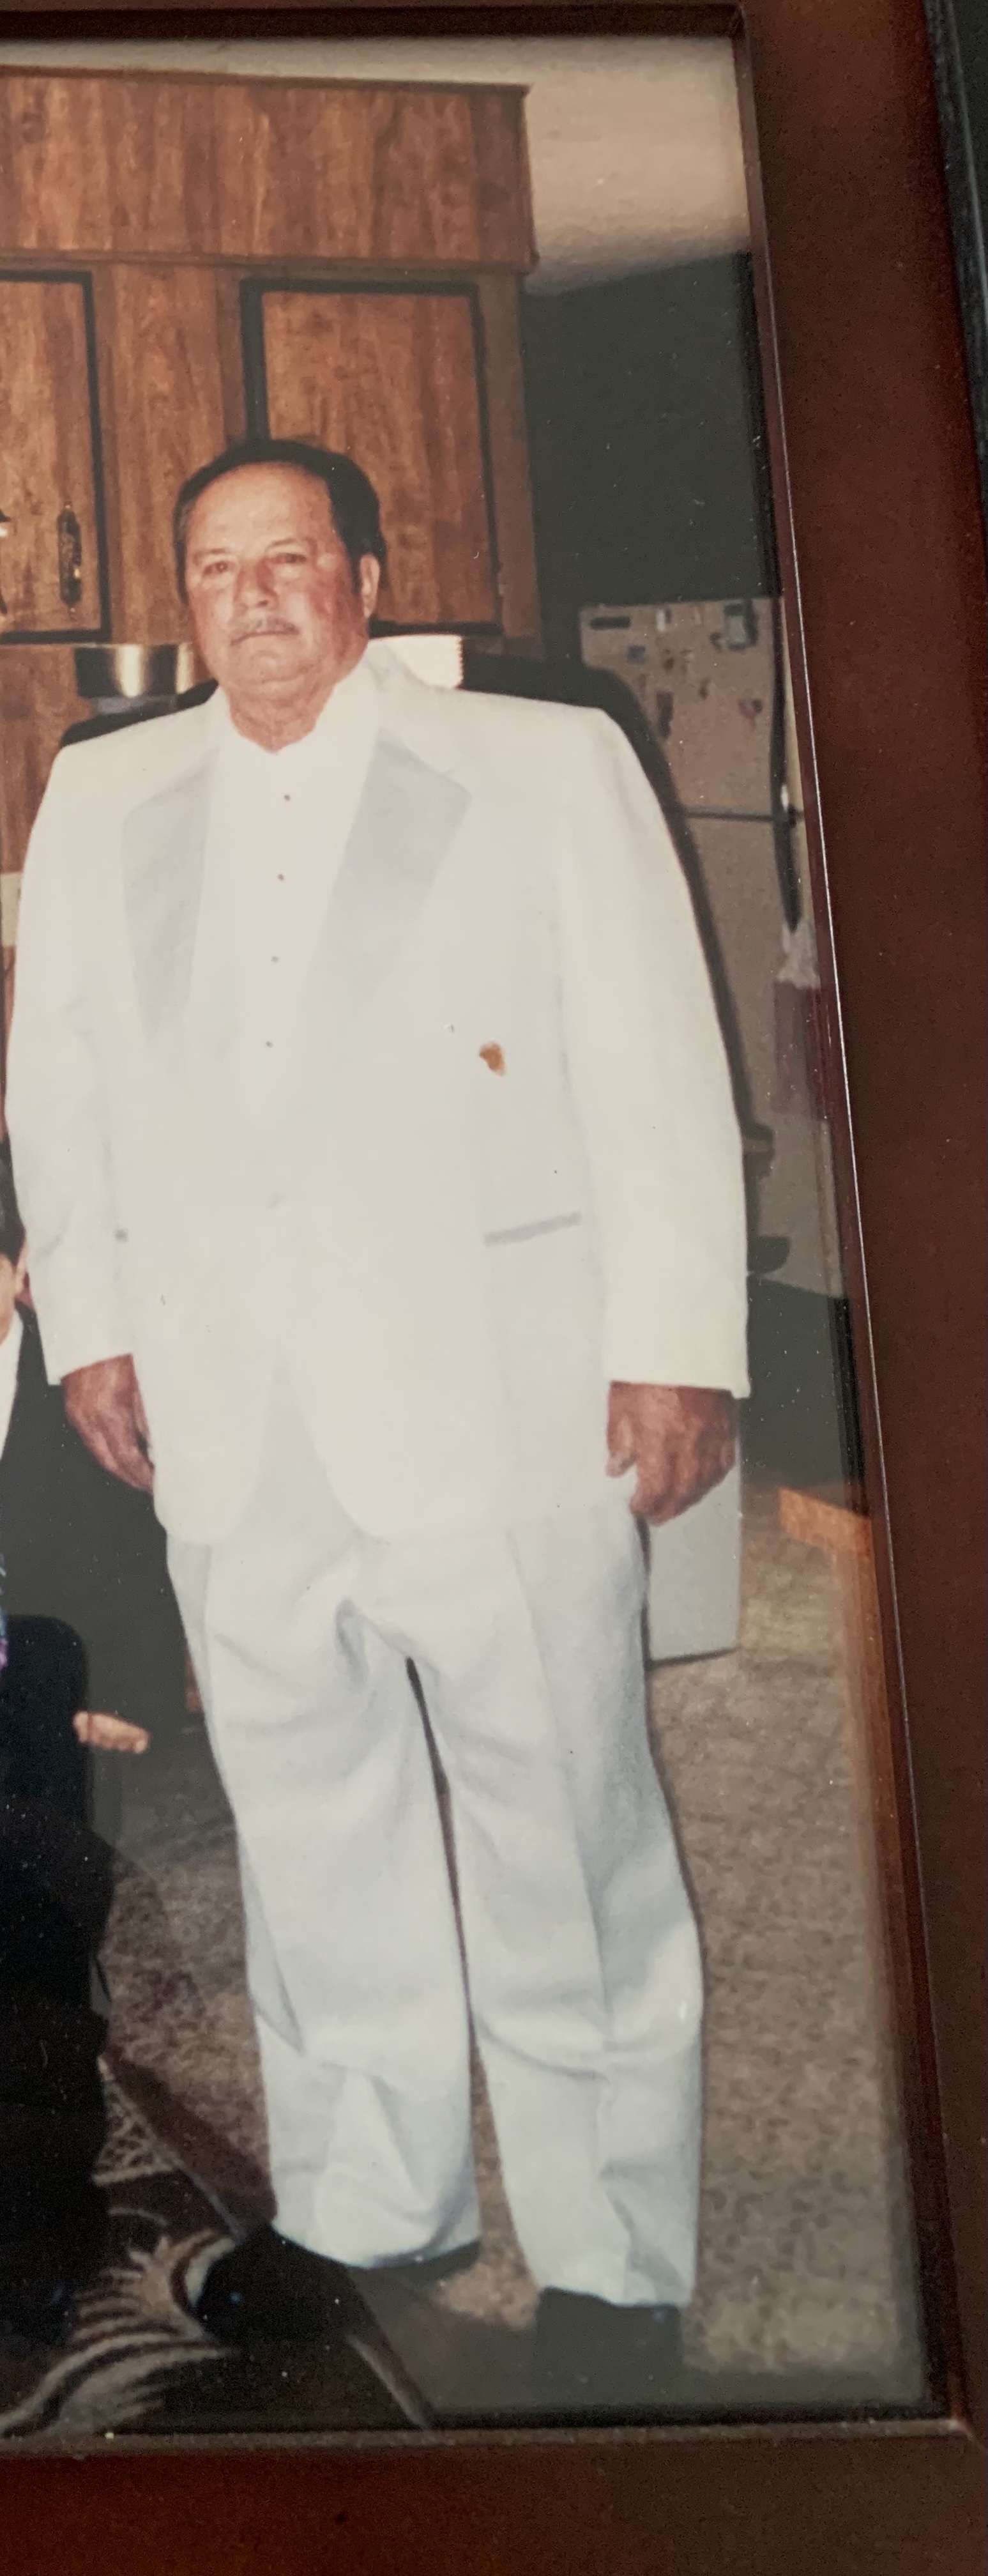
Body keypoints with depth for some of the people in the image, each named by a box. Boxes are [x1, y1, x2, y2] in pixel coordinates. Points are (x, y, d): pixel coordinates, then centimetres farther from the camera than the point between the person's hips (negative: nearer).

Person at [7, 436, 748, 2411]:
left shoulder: (547, 766, 4)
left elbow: (656, 1067, -1)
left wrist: (678, 1343, -7)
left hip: (497, 1398, -3)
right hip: (229, 1413, 4)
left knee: (561, 1832, 3)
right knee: (306, 1823, 13)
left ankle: (611, 2259, 20)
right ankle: (363, 2203, 32)